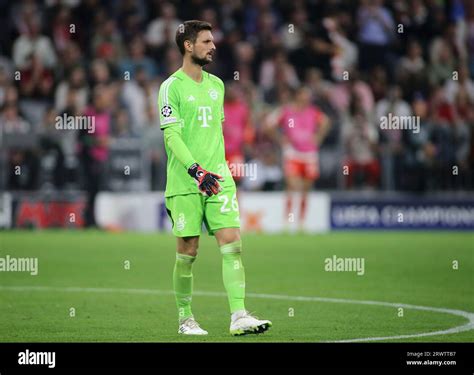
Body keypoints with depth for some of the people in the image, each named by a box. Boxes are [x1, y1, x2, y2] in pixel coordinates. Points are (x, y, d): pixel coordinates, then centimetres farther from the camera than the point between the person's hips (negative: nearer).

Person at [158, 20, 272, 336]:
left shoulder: (216, 85, 15)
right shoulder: (171, 87, -5)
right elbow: (171, 135, -13)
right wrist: (196, 171, -23)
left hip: (219, 179, 5)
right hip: (185, 183, -5)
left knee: (232, 242, -8)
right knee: (188, 251, 0)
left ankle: (239, 316, -12)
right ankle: (186, 319, 15)